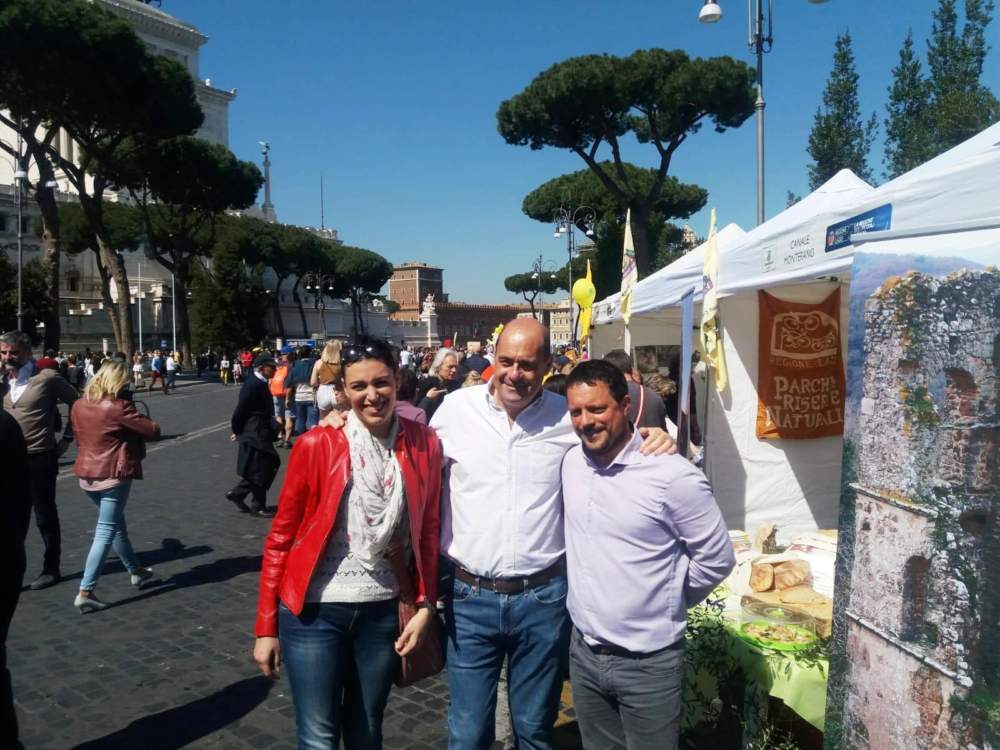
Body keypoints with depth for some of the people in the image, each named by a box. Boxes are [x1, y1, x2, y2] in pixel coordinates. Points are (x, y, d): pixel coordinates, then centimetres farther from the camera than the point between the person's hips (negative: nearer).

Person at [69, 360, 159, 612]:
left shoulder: (79, 405, 4)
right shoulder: (118, 406, -17)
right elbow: (153, 431, -14)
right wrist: (137, 417, 3)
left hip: (86, 473, 8)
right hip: (113, 474, -8)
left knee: (116, 524, 22)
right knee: (106, 532, -2)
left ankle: (135, 570, 37)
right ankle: (85, 592, -6)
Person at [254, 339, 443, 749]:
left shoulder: (424, 444, -4)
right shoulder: (316, 445, -11)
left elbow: (428, 530, 5)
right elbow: (281, 537, -4)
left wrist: (425, 604, -1)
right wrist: (266, 627, -2)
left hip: (385, 611, 2)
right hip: (315, 611, -2)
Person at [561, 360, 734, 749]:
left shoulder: (674, 475, -20)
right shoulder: (571, 461, -1)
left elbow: (717, 559, -10)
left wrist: (664, 604, 0)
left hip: (649, 662, -5)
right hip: (583, 652, 5)